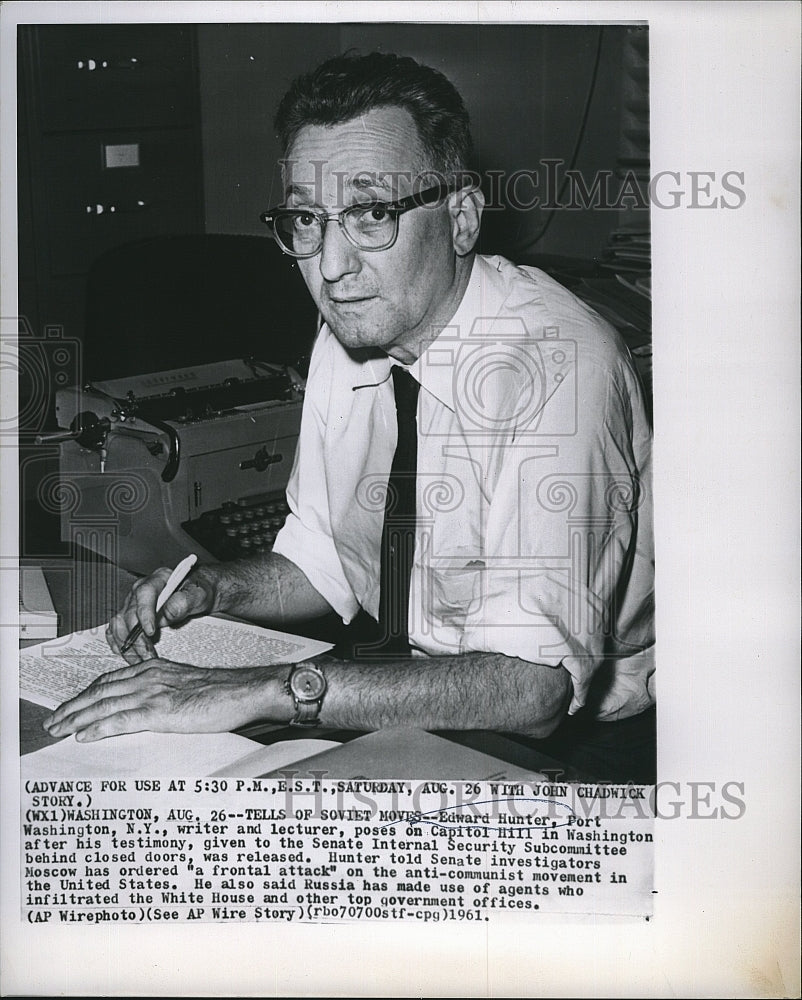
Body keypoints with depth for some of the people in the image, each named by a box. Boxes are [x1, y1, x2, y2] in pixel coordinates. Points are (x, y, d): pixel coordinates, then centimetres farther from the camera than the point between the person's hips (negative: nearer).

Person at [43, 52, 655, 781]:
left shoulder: (558, 366, -26)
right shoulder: (350, 336, -1)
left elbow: (532, 689, -33)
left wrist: (266, 692, -37)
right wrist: (213, 588, -6)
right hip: (416, 686, 6)